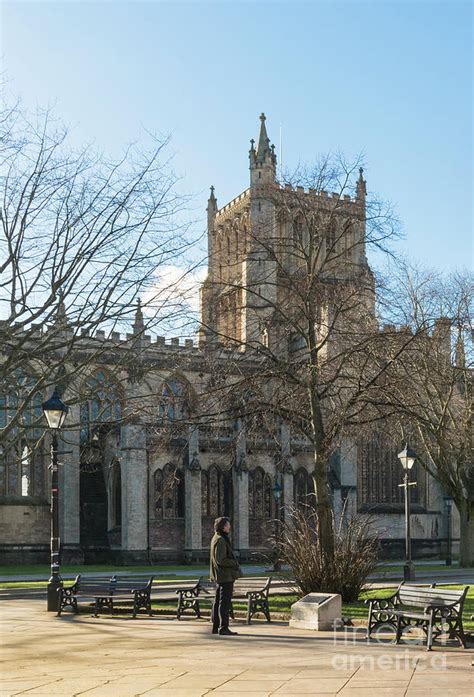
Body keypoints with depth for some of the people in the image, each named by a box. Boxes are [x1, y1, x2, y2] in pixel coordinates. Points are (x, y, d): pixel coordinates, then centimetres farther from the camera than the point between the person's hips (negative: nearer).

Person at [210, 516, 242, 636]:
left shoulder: (216, 539, 15)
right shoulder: (220, 540, -17)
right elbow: (220, 560, -22)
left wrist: (234, 563, 13)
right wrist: (235, 563, -11)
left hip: (220, 576, 11)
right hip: (226, 575, -11)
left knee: (218, 601, 14)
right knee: (225, 601, -8)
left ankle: (216, 627, 20)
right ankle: (223, 628, -7)